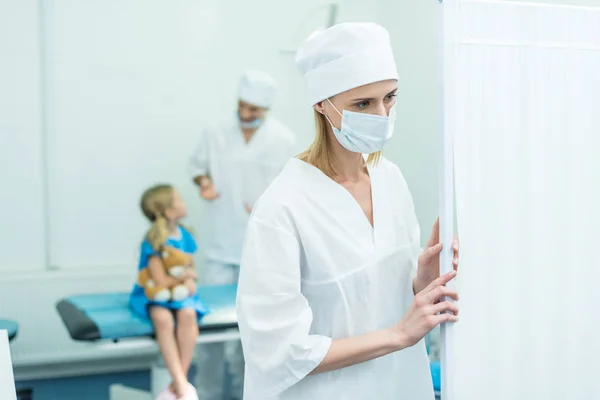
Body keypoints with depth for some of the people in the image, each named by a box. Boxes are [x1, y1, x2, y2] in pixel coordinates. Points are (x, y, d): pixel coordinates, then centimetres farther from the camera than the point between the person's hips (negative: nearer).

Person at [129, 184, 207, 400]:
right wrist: (185, 276, -4)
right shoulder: (153, 242, -15)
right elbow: (161, 282, -19)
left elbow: (191, 269, 13)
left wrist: (189, 282, -10)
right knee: (163, 318, -38)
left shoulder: (185, 235, 4)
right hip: (152, 295, -4)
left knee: (188, 314, -31)